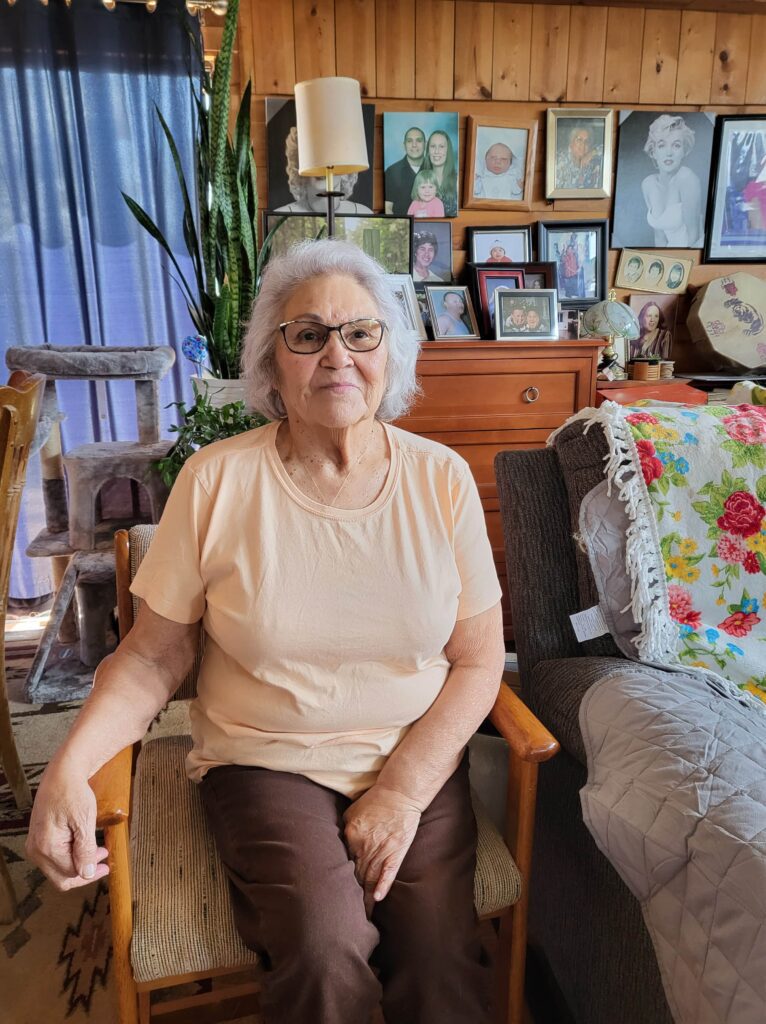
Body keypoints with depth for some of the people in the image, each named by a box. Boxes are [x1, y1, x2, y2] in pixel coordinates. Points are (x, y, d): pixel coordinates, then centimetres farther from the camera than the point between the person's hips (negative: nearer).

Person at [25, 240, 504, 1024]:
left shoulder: (441, 478, -4)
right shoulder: (217, 480, -7)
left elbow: (477, 660, 0)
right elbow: (153, 655, -2)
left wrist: (405, 787, -10)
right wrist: (69, 767, -17)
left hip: (417, 760, 2)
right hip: (266, 761, -1)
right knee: (327, 952, -24)